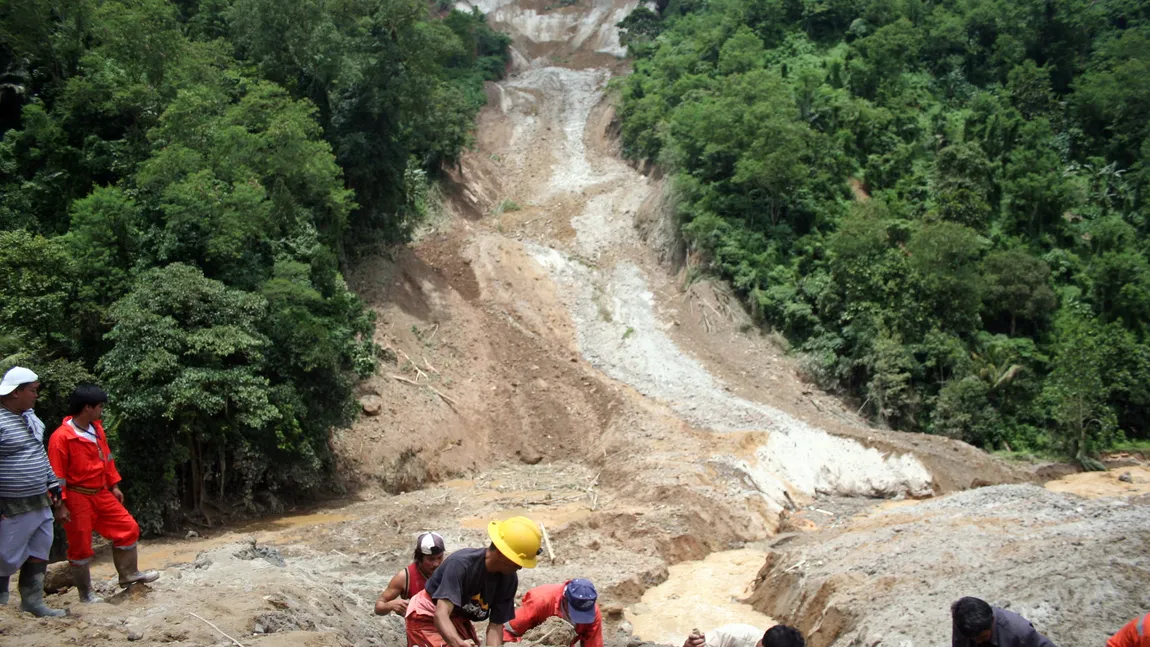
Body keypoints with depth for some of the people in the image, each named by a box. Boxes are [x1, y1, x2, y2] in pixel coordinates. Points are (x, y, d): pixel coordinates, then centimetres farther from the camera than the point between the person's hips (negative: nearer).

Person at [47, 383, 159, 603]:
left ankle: (129, 574, 25)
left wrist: (114, 486, 17)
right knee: (81, 546, 4)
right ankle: (85, 593, 18)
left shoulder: (97, 429, 6)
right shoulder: (61, 437, -19)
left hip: (101, 494, 8)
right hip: (77, 498, -8)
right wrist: (60, 504, -19)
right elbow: (56, 474, -18)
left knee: (128, 528, 10)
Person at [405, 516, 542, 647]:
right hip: (427, 616, -7)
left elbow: (496, 625, -12)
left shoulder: (509, 579, -17)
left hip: (459, 619, 7)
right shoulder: (461, 564, -35)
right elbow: (441, 614, -43)